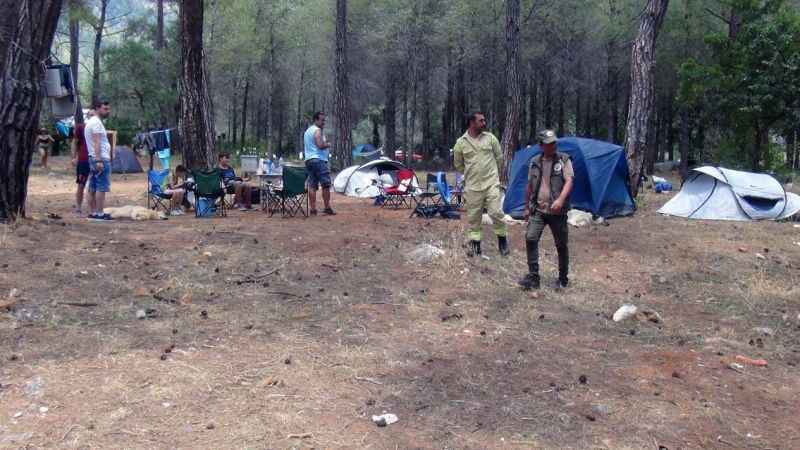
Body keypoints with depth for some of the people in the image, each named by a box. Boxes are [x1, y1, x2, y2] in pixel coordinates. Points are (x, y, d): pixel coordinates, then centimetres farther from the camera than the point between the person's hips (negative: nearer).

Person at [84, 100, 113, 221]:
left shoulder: (90, 122, 21)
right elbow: (97, 143, -20)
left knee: (93, 188, 9)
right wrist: (99, 160, -25)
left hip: (93, 158, 10)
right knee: (102, 187, -10)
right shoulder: (96, 122, -11)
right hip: (101, 159, -10)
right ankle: (99, 214, -12)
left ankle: (93, 213, 12)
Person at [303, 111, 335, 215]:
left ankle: (312, 209, 0)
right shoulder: (317, 130, -8)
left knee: (312, 186, 3)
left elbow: (305, 147, 28)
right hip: (319, 160, -9)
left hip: (308, 160, 9)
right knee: (326, 185, -6)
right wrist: (328, 145, -2)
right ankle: (327, 208, -7)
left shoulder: (307, 131, 23)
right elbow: (320, 145, -20)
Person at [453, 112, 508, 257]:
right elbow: (458, 164, 13)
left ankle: (502, 240, 11)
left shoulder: (490, 138, 0)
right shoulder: (461, 143, -1)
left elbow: (499, 158, 12)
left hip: (491, 183, -1)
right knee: (473, 217, 6)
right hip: (472, 186, 1)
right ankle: (474, 245, 16)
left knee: (496, 212, -8)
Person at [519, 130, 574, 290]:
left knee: (561, 245, 6)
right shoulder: (535, 162, 7)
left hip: (557, 211, -2)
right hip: (538, 210, 3)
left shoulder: (564, 160, -4)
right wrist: (527, 207, 19)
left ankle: (563, 278, 24)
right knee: (530, 238, -14)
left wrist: (560, 200, -31)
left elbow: (569, 181, -15)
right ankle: (533, 277, -6)